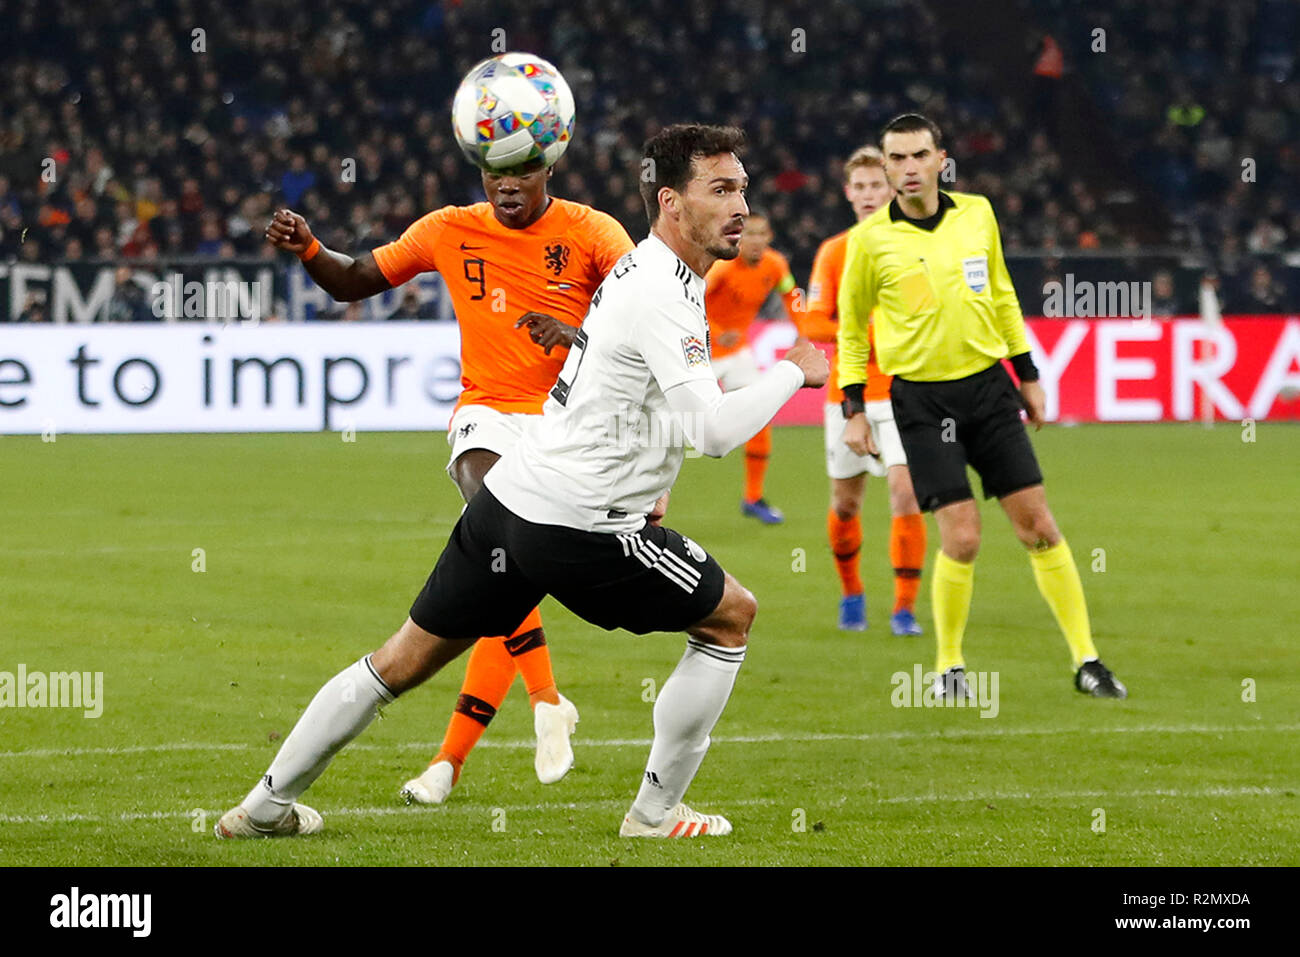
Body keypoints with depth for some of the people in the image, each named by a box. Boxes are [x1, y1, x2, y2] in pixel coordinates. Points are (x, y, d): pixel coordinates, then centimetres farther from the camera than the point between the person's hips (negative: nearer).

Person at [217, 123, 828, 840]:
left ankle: (267, 805, 20)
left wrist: (639, 482, 23)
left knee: (403, 660, 15)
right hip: (577, 530, -9)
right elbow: (715, 430, -26)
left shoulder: (639, 269, 14)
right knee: (732, 616, 8)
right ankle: (656, 812, 12)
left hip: (507, 497, 9)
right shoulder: (664, 296, -18)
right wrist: (794, 372, -12)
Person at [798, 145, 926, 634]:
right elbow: (811, 324, -2)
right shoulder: (833, 252, 5)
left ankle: (905, 607, -10)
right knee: (845, 503, 8)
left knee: (906, 493, -16)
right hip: (848, 393, 2)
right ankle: (851, 593, 33)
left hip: (902, 392, -2)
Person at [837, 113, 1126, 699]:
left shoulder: (977, 214, 2)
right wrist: (854, 408, 0)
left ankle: (1086, 661, 8)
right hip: (921, 398, -3)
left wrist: (1027, 374, 16)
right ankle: (949, 667, 8)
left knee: (1038, 525, 0)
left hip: (988, 386, 3)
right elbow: (851, 326, 4)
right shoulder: (870, 238, -7)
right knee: (961, 538, -12)